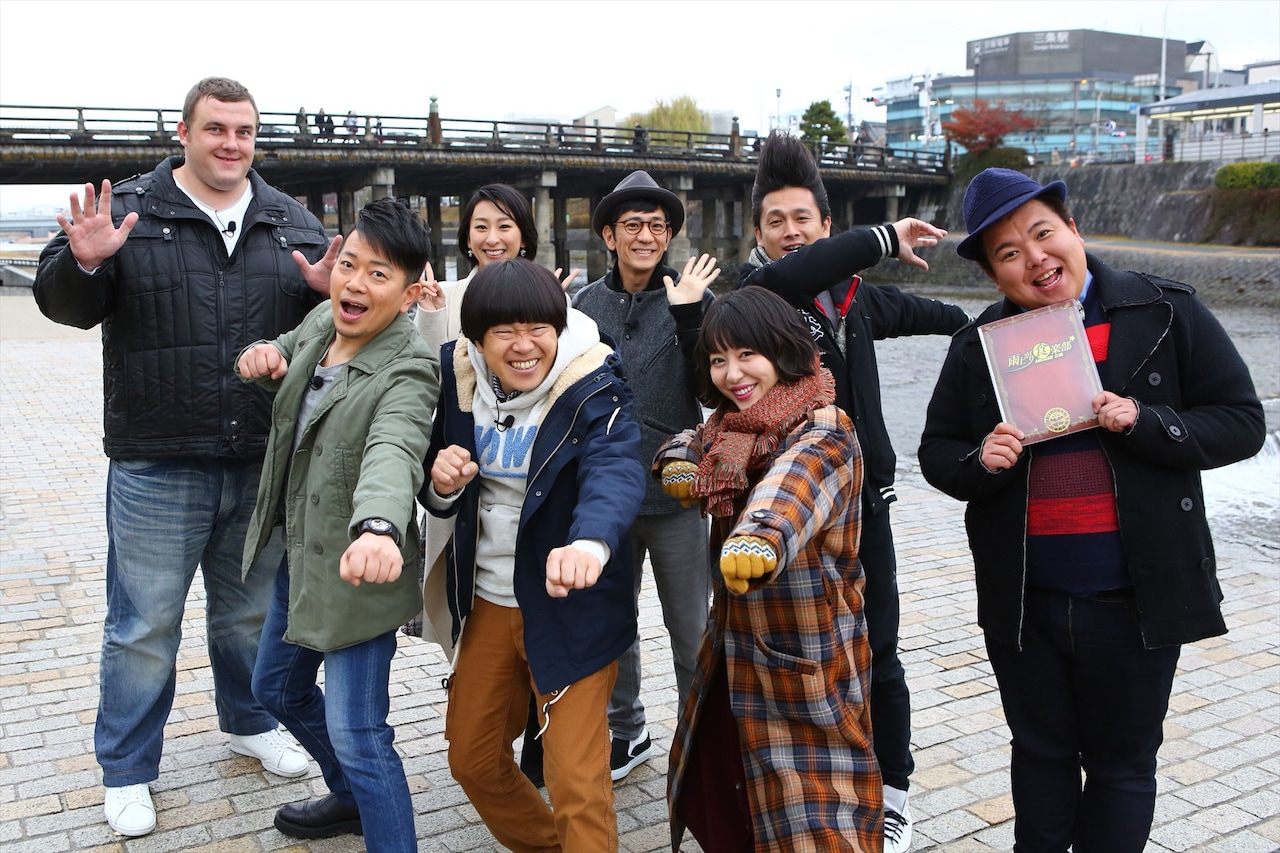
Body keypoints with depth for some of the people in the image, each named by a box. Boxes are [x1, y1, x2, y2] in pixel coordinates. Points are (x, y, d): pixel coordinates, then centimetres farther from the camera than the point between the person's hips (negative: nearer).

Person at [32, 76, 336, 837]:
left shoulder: (292, 223, 7)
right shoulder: (129, 211, -2)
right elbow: (64, 305, -3)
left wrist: (329, 292, -13)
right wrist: (84, 262, -25)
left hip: (265, 463, 3)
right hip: (157, 468, -3)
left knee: (252, 609, 20)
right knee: (145, 625, 8)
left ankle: (250, 723, 41)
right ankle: (127, 771, 25)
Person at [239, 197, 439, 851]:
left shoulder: (409, 372, -25)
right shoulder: (321, 323, -2)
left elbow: (393, 454, -45)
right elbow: (285, 357, 21)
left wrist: (378, 528, -67)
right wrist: (263, 358, -5)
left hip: (357, 569, -9)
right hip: (299, 554, 9)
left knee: (357, 736, -6)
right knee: (278, 687, 27)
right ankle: (352, 797, 50)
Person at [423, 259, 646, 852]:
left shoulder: (593, 392, -20)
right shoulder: (458, 379, -5)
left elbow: (617, 472, -40)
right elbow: (440, 498, 7)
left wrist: (590, 542, -62)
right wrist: (441, 485, -19)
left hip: (569, 610, -5)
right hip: (485, 603, 6)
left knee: (577, 785, -6)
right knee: (472, 759, 20)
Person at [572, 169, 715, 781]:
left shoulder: (693, 297, -4)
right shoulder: (586, 303, 4)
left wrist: (686, 315, -22)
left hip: (675, 494, -3)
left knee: (692, 631, 7)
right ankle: (626, 731, 36)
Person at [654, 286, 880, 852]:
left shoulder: (823, 435, -22)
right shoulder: (729, 426, 2)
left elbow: (793, 485, -45)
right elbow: (687, 446, 20)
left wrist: (761, 537, -68)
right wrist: (680, 463, -5)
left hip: (806, 655, -8)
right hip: (735, 647, 8)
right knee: (713, 795, 21)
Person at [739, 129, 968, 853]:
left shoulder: (856, 297, 11)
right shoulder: (757, 292, -6)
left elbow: (908, 310, 33)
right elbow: (789, 275, -31)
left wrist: (979, 323, 46)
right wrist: (884, 240, -28)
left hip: (861, 498, 4)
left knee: (878, 654, 7)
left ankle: (891, 790, 26)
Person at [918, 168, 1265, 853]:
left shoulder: (1166, 313, -6)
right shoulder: (979, 346, 1)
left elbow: (1241, 424, -5)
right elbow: (936, 453, 5)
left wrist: (1143, 423, -21)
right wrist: (980, 462, -16)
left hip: (1135, 598, -2)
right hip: (1022, 599, 2)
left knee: (1122, 764, 15)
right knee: (1040, 754, 19)